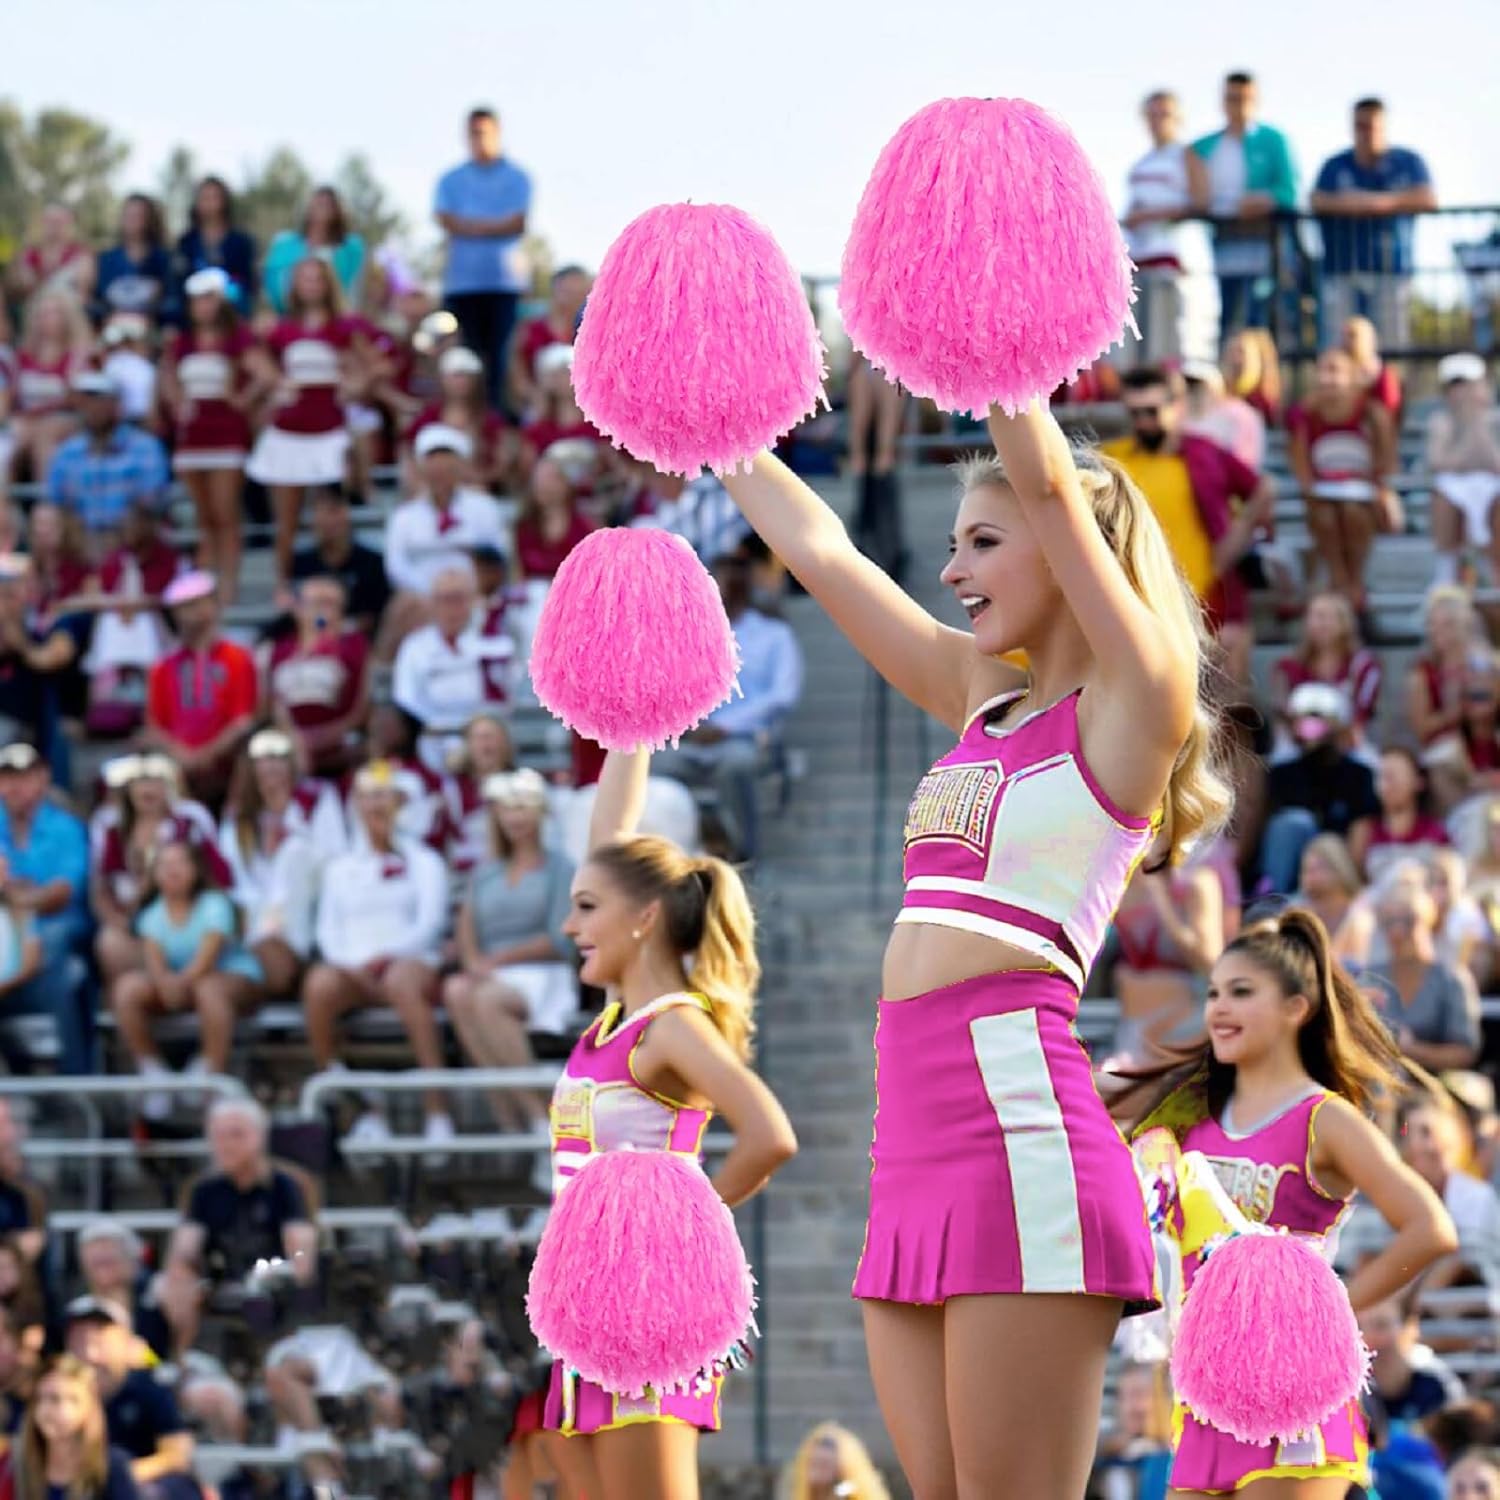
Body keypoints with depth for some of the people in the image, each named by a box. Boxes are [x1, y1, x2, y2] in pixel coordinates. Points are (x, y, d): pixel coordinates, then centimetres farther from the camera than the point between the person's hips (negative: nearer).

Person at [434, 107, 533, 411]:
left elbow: (519, 223, -4)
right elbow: (447, 221, -2)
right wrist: (496, 226, -8)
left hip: (505, 281, -1)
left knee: (500, 354, -6)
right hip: (462, 281, 1)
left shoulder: (516, 178, 8)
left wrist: (472, 226, -5)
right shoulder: (451, 181, 14)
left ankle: (497, 411, -6)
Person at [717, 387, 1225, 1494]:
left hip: (1022, 1137, -8)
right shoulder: (982, 695, 19)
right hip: (916, 1154, 8)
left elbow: (1050, 483, -10)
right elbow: (817, 546, 25)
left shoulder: (1134, 704, -1)